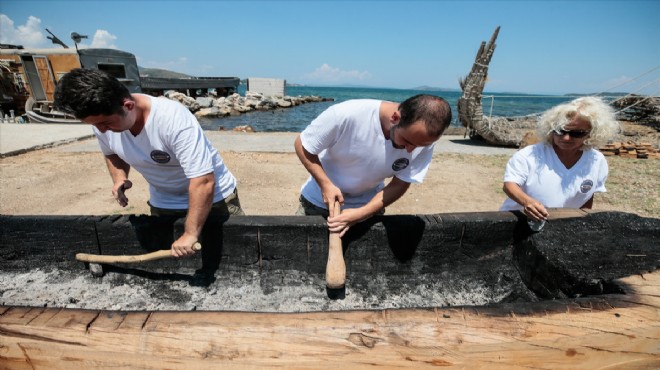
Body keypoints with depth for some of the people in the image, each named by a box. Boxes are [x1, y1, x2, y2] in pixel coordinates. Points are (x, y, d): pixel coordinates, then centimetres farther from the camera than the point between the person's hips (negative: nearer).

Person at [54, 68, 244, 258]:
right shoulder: (102, 121, -12)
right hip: (162, 204, 6)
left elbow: (203, 182, -35)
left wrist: (191, 234, -31)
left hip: (214, 198, -5)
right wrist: (119, 177, -10)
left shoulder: (173, 118, -34)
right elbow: (112, 153, 12)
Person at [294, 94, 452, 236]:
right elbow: (302, 145, -19)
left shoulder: (423, 142, -20)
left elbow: (400, 184, -14)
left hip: (369, 206, 2)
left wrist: (361, 213, -26)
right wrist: (325, 184, -29)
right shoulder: (347, 115, -31)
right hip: (319, 200, -1)